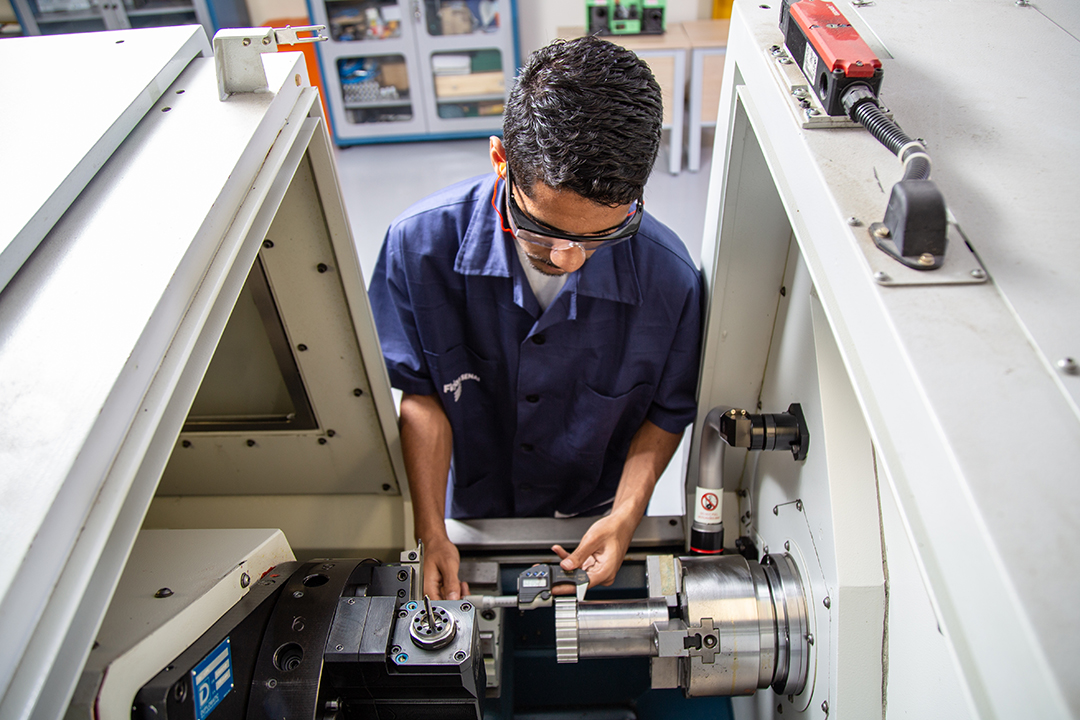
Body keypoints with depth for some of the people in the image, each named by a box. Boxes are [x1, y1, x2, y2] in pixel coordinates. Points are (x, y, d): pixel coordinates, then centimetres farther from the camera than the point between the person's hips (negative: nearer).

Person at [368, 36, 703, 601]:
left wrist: (626, 515, -22)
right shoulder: (421, 244, -27)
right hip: (469, 518, 1)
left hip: (596, 519, 0)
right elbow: (421, 394, -15)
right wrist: (431, 533, -20)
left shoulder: (669, 279, -26)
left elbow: (668, 412, -9)